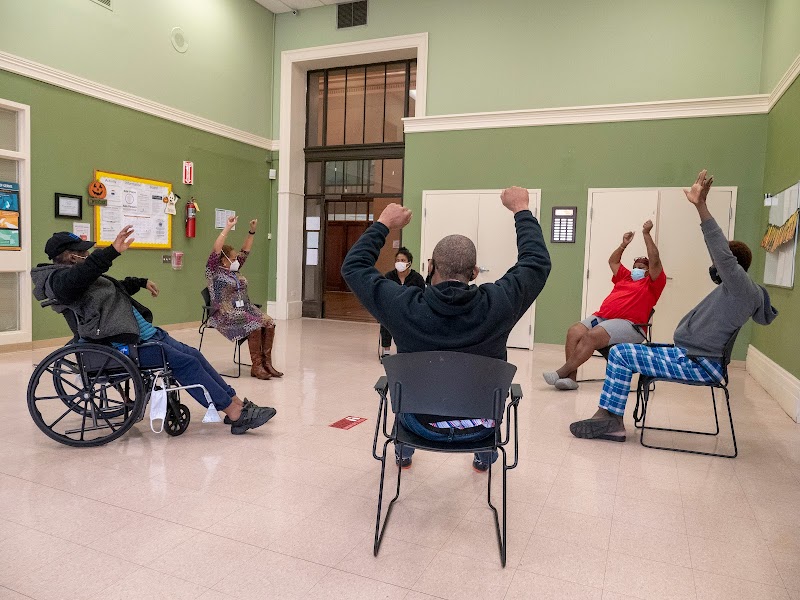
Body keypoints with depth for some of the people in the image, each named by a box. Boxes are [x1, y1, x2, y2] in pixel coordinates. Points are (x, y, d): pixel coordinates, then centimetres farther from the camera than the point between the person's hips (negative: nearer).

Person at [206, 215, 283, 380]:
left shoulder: (235, 270, 19)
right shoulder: (214, 272, -1)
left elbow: (245, 251, 20)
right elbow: (216, 250, -15)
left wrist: (252, 230, 12)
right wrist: (228, 228, -18)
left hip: (245, 309, 7)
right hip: (226, 314, -7)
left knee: (269, 322, -18)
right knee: (254, 325, -30)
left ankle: (266, 362, -17)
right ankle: (256, 366, -21)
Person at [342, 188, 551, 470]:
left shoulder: (404, 306, -23)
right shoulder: (496, 305, -23)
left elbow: (353, 266, -7)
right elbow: (538, 262, -4)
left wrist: (384, 223, 3)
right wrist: (521, 210, 7)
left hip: (420, 424, 0)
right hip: (481, 427, 1)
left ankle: (403, 452, 56)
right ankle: (486, 455, 54)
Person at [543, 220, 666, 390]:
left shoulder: (652, 284, 13)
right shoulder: (625, 277, 31)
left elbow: (655, 262, -1)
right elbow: (613, 262, 44)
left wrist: (646, 234, 1)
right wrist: (624, 245, 34)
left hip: (628, 324, -6)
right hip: (602, 317, 6)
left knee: (593, 335, -33)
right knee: (574, 331, -22)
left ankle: (562, 372, -32)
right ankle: (571, 377, -28)